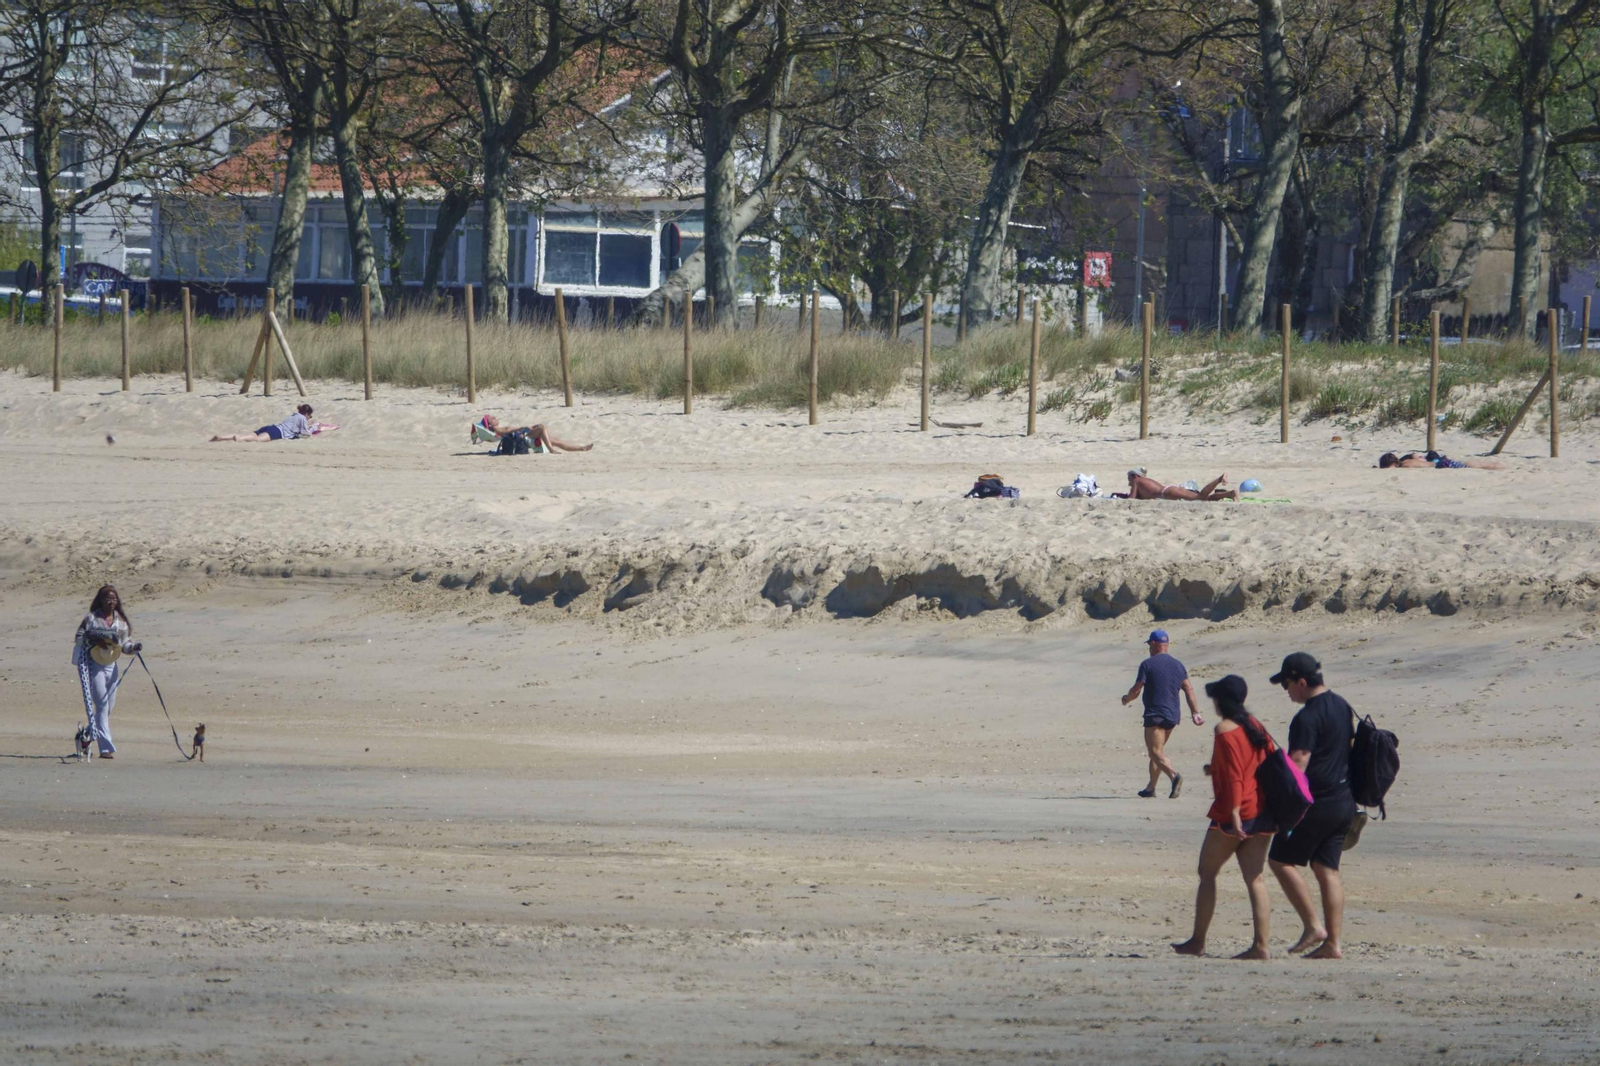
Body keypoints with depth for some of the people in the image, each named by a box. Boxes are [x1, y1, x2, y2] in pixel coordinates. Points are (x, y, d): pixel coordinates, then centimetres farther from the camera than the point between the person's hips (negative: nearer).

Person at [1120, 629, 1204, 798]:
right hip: (1173, 715, 7)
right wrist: (1195, 713, 8)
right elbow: (1189, 690, 7)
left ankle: (1174, 775, -35)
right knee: (1157, 751, 19)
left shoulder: (1148, 664, -8)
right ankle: (1150, 788, 24)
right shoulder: (1178, 665, 11)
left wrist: (1126, 699, 13)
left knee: (1156, 752, -10)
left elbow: (1136, 690, -7)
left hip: (1155, 715, -7)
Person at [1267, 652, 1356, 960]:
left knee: (1281, 860, 2)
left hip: (1317, 804, -9)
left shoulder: (1307, 718, -17)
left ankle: (1313, 926, -3)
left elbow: (1297, 766, -21)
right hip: (1345, 801, 9)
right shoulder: (1342, 707, 11)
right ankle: (1332, 943, 5)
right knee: (1327, 868, 9)